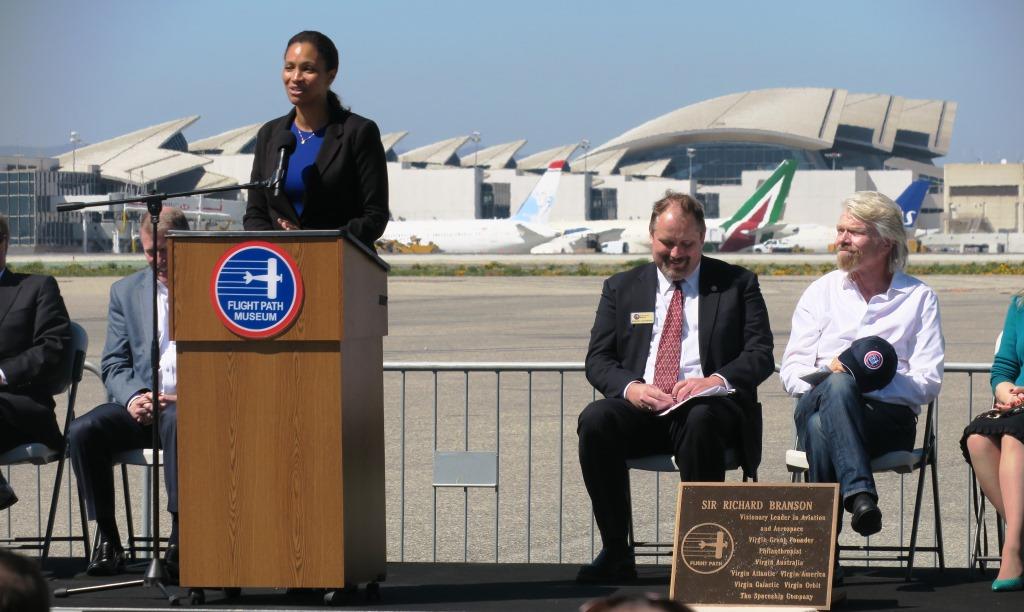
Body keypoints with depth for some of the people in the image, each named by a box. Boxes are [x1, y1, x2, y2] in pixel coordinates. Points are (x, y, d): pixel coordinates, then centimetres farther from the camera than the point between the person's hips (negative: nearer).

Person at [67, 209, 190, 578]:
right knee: (82, 431, -24)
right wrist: (133, 397, -10)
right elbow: (114, 364, 12)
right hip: (140, 406, 4)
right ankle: (107, 541, -16)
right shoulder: (126, 291, 17)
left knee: (179, 423, -39)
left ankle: (181, 540, -35)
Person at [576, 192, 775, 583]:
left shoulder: (737, 284, 12)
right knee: (594, 421, -30)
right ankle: (616, 554, -23)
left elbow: (760, 355, 2)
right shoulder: (621, 288, 18)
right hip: (640, 406, 2)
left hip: (708, 406, -2)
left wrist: (717, 380, -20)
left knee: (701, 420, -38)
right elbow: (598, 360, 10)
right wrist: (630, 387, -13)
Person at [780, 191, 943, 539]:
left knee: (821, 427, -36)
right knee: (837, 385, -36)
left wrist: (863, 383, -14)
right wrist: (830, 375, -13)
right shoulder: (821, 292, 20)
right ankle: (860, 494, -49)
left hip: (888, 419, -1)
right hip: (816, 405, 1)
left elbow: (928, 383, 2)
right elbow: (791, 370, 11)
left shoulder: (919, 298, 13)